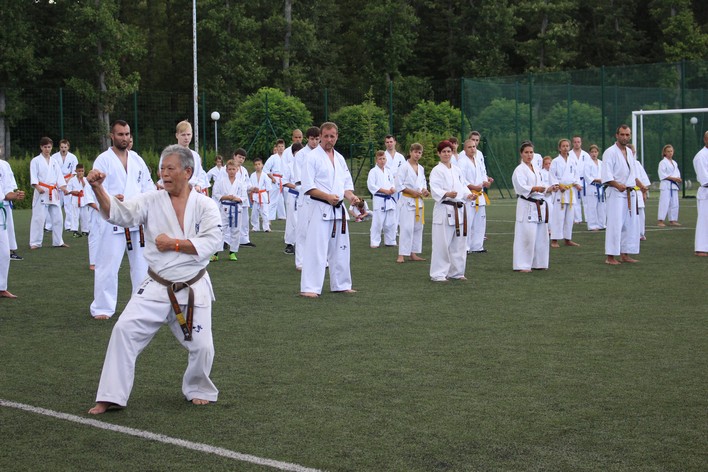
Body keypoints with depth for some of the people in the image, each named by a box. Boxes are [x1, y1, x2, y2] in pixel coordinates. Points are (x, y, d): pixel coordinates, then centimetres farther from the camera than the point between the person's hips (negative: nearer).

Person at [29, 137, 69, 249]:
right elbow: (33, 176, -7)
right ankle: (35, 243, -5)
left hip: (53, 193, 5)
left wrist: (63, 187, -7)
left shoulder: (54, 162, 15)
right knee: (38, 218, -9)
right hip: (41, 192, -5)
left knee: (57, 218, 9)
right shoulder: (36, 161, 1)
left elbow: (59, 176, 8)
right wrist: (38, 187, -22)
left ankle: (58, 241, 20)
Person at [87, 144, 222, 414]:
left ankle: (198, 390, 31)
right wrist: (98, 189, -32)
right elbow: (117, 212, -15)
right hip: (156, 288, 1)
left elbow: (211, 242, -15)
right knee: (125, 330, -12)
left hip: (193, 289, -1)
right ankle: (110, 397, -3)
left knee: (201, 346, 0)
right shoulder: (151, 201, -1)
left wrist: (173, 243, -17)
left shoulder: (204, 205, -4)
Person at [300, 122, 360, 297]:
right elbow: (308, 186, -13)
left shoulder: (339, 158, 14)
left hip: (338, 209, 8)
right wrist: (327, 196, -23)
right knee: (315, 248, -11)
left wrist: (351, 196, -2)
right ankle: (309, 288, -10)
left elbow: (346, 183, 18)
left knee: (340, 248, 15)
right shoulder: (313, 157, -8)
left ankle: (341, 284, 26)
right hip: (319, 208, -7)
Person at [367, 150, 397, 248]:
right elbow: (371, 186, -13)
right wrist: (384, 191, -16)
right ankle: (374, 242, 0)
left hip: (389, 199, 6)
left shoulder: (388, 172, 14)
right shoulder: (373, 171, -5)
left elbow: (393, 183, 19)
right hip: (379, 199, -6)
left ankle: (390, 241, 22)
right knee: (377, 222, -8)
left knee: (391, 222, 10)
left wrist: (393, 189, -5)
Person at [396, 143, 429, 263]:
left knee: (418, 227, 9)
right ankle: (401, 255, -11)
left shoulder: (421, 168, 12)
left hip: (419, 201, 7)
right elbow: (399, 184, -12)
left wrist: (424, 190, 0)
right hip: (407, 200, -7)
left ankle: (413, 253, 18)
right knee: (406, 228, -12)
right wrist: (412, 192, -17)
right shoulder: (404, 167, -9)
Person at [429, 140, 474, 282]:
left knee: (459, 243, 12)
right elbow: (435, 190, -16)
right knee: (442, 243, -8)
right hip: (444, 210, -7)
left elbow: (462, 187, 21)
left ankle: (456, 272, 23)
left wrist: (468, 195, 1)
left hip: (459, 210, 7)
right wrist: (447, 194, -33)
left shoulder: (456, 170, 16)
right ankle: (438, 274, -1)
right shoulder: (436, 171, -6)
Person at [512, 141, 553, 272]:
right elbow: (521, 187, -18)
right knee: (526, 236, -11)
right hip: (527, 206, -8)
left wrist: (550, 188, 5)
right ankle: (522, 265, -7)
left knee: (541, 236, 11)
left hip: (539, 206, 8)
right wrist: (535, 188, -31)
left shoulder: (537, 169, 18)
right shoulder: (519, 170, -7)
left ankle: (538, 263, 21)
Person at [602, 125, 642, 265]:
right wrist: (617, 185, -26)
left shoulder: (629, 152, 16)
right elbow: (606, 175, -16)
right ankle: (610, 256, -8)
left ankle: (625, 254, 19)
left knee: (631, 224, 9)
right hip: (615, 193, -8)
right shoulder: (610, 152, -9)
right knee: (615, 224, -11)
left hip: (630, 193, 8)